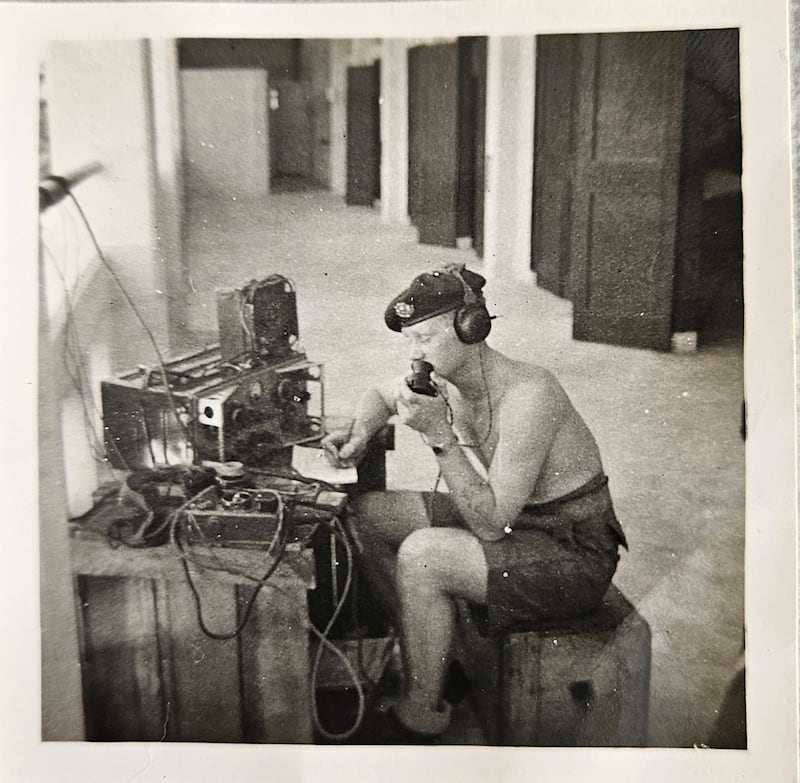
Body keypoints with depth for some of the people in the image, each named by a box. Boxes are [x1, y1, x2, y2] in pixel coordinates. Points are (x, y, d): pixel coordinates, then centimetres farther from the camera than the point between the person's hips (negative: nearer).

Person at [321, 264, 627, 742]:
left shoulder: (527, 396, -28)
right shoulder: (445, 379, -4)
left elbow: (491, 524, -28)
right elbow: (381, 394, 19)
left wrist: (440, 435, -31)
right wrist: (360, 435, -2)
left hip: (574, 554, -8)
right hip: (510, 521, 9)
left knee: (420, 554, -27)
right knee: (368, 515, 4)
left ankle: (422, 712, -5)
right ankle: (426, 652, 18)